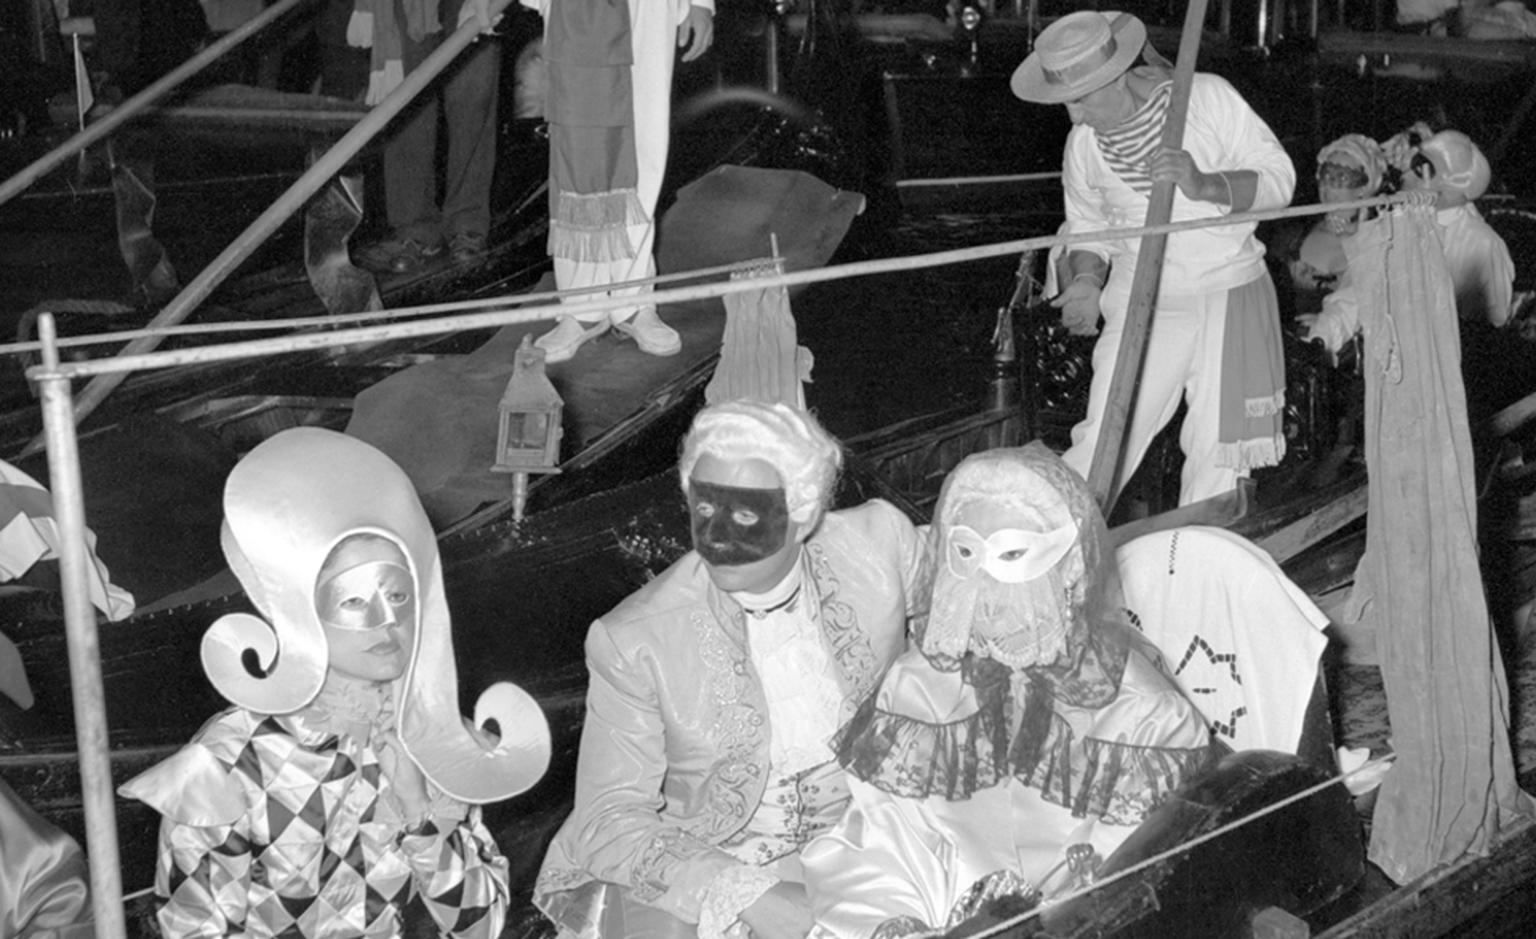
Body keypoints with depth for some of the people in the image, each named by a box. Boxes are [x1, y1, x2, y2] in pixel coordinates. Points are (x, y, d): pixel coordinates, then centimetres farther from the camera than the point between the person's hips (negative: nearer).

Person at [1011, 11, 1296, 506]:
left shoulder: (1208, 97, -12)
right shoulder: (1083, 145, -3)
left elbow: (1278, 178, -9)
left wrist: (1205, 186, -26)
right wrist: (1087, 280, -10)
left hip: (1228, 299, -1)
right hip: (1142, 306, 1)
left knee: (1217, 458, 3)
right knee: (1099, 449, -5)